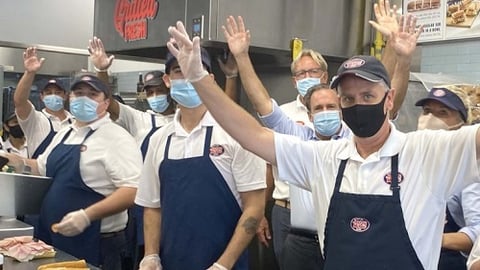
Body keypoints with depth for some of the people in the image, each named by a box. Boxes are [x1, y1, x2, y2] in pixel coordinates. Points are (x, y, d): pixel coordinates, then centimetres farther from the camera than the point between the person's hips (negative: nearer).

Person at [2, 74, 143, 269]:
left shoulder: (117, 138, -14)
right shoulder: (63, 135, 12)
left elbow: (132, 190, -23)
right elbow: (42, 168, 27)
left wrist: (86, 215, -30)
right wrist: (19, 162, 8)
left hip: (94, 245, -7)